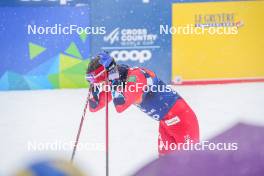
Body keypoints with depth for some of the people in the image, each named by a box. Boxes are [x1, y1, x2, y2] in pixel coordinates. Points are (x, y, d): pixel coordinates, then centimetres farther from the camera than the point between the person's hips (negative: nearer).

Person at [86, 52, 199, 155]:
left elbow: (120, 107, -34)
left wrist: (114, 81, -32)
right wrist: (94, 87, -9)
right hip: (165, 121, 9)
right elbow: (94, 106, 7)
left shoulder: (135, 76, -25)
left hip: (179, 115, -9)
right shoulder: (116, 82, 1)